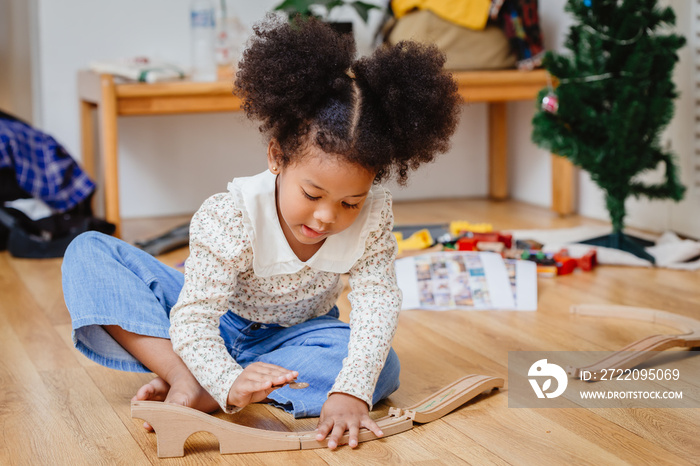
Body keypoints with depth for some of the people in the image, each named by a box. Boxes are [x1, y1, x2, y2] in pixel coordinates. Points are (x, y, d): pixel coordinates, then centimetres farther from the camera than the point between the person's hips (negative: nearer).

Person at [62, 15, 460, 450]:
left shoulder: (374, 215, -21)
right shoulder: (230, 218, -30)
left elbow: (377, 303, -28)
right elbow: (192, 318, -35)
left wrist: (351, 390, -44)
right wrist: (230, 381, -56)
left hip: (293, 336, 2)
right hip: (215, 326, -2)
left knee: (382, 367, -30)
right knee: (88, 254, -22)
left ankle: (196, 396, -33)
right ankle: (184, 378, -38)